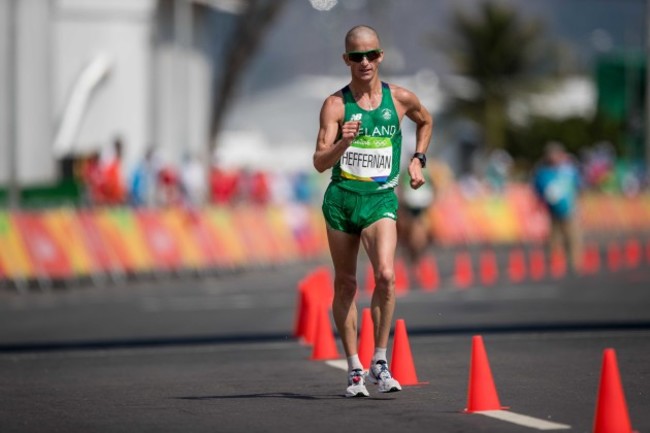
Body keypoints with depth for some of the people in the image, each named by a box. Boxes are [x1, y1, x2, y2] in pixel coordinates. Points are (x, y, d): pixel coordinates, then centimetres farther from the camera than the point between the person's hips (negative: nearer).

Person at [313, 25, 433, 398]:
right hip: (341, 199, 0)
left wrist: (418, 159, 14)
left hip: (381, 200, 0)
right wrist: (343, 143, -30)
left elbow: (426, 121, 26)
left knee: (386, 274, -21)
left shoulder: (401, 99, 1)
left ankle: (380, 363, -11)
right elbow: (320, 162, -11)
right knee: (346, 285, 7)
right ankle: (354, 369, 18)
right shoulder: (336, 104, -4)